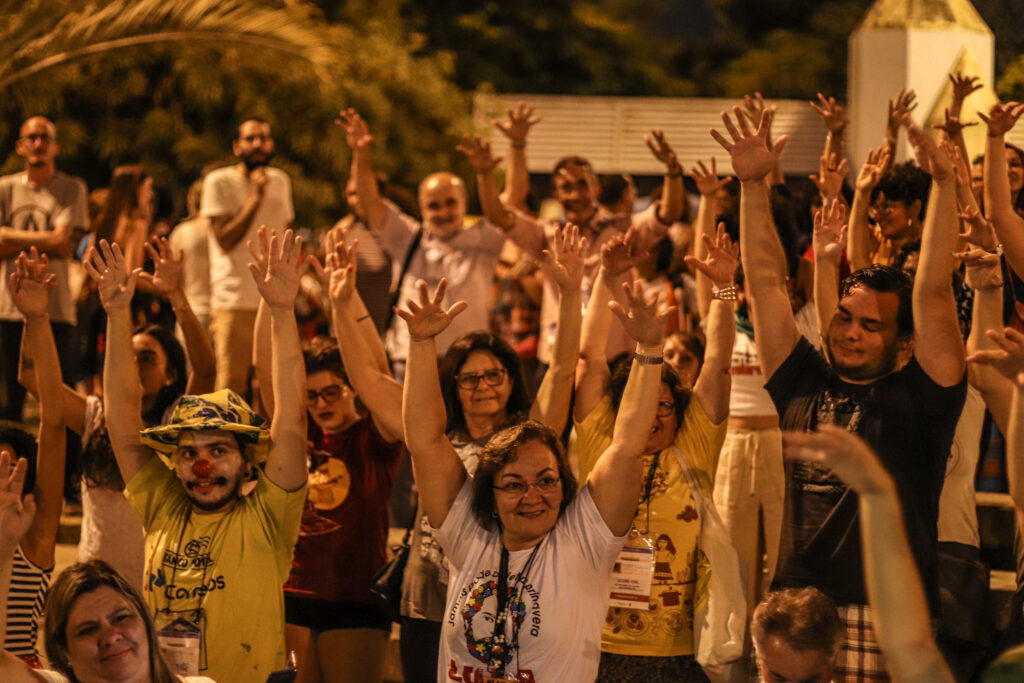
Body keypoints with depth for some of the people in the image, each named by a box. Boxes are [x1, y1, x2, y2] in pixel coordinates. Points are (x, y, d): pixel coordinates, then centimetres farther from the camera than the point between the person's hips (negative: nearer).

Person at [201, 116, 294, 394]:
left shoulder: (280, 181, 15)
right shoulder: (219, 182, -3)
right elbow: (225, 240, -12)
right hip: (234, 302, -5)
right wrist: (256, 197, -15)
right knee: (230, 389, -9)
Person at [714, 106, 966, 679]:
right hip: (795, 610, 4)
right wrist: (753, 185, 14)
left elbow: (933, 292, -4)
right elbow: (767, 282, 16)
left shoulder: (914, 396, 4)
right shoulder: (805, 384, 14)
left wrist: (945, 184, -9)